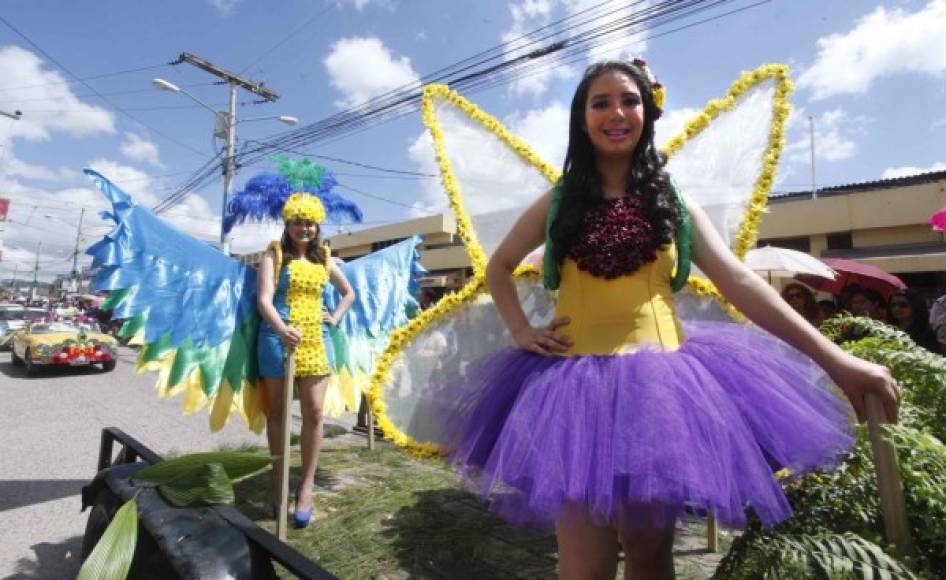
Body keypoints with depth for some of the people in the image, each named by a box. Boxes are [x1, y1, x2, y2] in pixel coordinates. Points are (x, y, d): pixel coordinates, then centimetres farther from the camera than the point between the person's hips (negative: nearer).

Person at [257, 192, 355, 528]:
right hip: (278, 339, -3)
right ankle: (280, 484, 22)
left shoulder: (323, 259, 12)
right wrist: (282, 329, -30)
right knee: (277, 412, 8)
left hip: (314, 340, 3)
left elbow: (349, 293, 25)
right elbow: (264, 300, -13)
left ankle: (306, 486, 11)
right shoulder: (275, 254, 0)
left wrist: (335, 318, 9)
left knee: (314, 411, -2)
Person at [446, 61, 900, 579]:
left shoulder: (671, 202, 8)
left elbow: (738, 281, 1)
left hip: (658, 377, 2)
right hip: (578, 378, -1)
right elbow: (498, 268, 15)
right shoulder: (559, 203, 6)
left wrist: (834, 359, -5)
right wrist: (520, 331, 0)